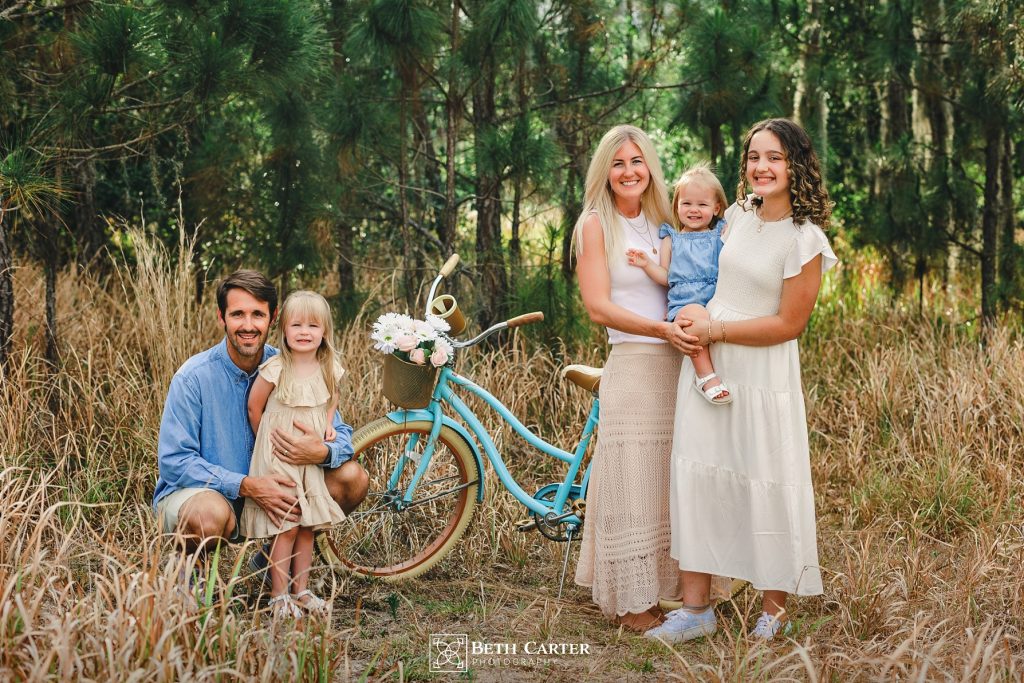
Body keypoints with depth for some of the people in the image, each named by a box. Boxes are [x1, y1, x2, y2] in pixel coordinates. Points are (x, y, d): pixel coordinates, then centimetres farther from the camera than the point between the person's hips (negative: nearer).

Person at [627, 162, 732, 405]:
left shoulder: (722, 235, 19)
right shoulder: (671, 239, 20)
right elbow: (666, 278, 16)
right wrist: (647, 264, 1)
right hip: (683, 303, -2)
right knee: (694, 313, -37)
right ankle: (706, 375, -33)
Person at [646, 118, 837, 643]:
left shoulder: (804, 239, -12)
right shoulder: (738, 215, 7)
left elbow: (788, 324, -14)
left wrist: (715, 330, -13)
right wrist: (697, 320, 12)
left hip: (762, 374, -6)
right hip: (706, 364, 6)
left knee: (765, 485, 2)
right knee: (696, 476, 5)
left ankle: (774, 609, 19)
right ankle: (695, 608, 13)